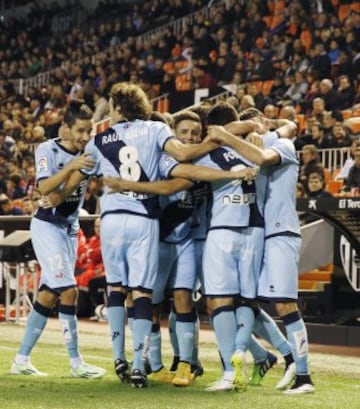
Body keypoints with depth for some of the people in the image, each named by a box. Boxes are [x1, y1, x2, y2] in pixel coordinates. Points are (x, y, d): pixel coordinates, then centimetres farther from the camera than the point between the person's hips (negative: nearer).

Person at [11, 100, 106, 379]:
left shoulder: (89, 153, 4)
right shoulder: (48, 150, -12)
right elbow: (44, 188, -24)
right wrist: (71, 167, -33)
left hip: (70, 229, 7)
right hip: (47, 226, -7)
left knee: (48, 296, 7)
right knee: (69, 291, -14)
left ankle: (22, 360, 15)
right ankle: (76, 363, -8)